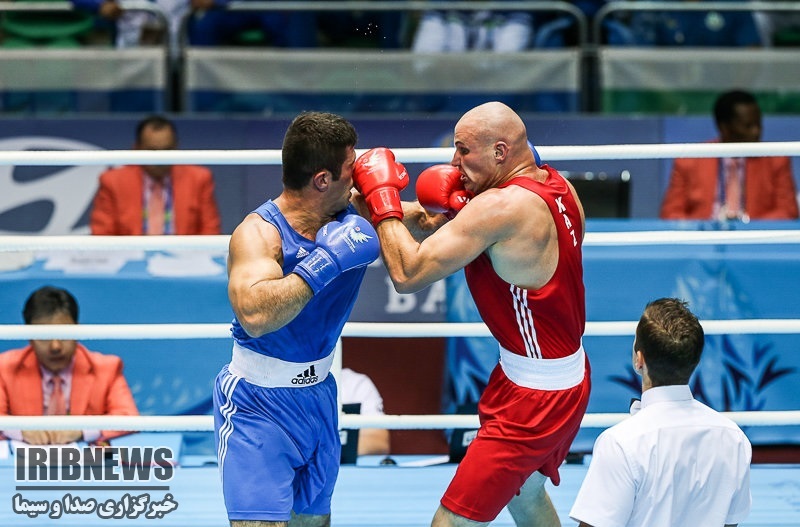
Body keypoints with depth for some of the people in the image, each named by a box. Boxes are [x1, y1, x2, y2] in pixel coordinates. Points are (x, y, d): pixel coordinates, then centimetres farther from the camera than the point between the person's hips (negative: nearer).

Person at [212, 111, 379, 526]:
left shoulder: (352, 218, -5)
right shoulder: (259, 232, -24)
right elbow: (255, 314, -41)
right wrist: (324, 263, -37)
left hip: (317, 396, 7)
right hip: (258, 404, -7)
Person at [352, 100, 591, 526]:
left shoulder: (502, 207, -25)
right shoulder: (558, 187, 2)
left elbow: (407, 274, -24)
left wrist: (381, 198, -12)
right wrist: (452, 211, -4)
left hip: (534, 397, -10)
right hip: (571, 376, 10)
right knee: (526, 492, 32)